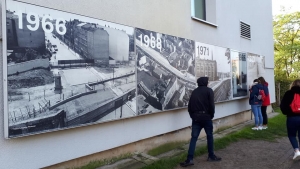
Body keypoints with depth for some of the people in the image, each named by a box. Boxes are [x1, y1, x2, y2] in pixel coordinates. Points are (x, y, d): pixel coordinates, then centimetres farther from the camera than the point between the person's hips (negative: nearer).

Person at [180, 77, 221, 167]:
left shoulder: (194, 92, 12)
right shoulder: (209, 90, 0)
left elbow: (189, 106, 9)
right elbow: (211, 105, -8)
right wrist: (211, 115, 5)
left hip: (196, 118, 3)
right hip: (206, 117, -3)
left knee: (193, 138, 2)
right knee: (209, 136, 14)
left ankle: (189, 159, -4)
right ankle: (211, 156, 24)